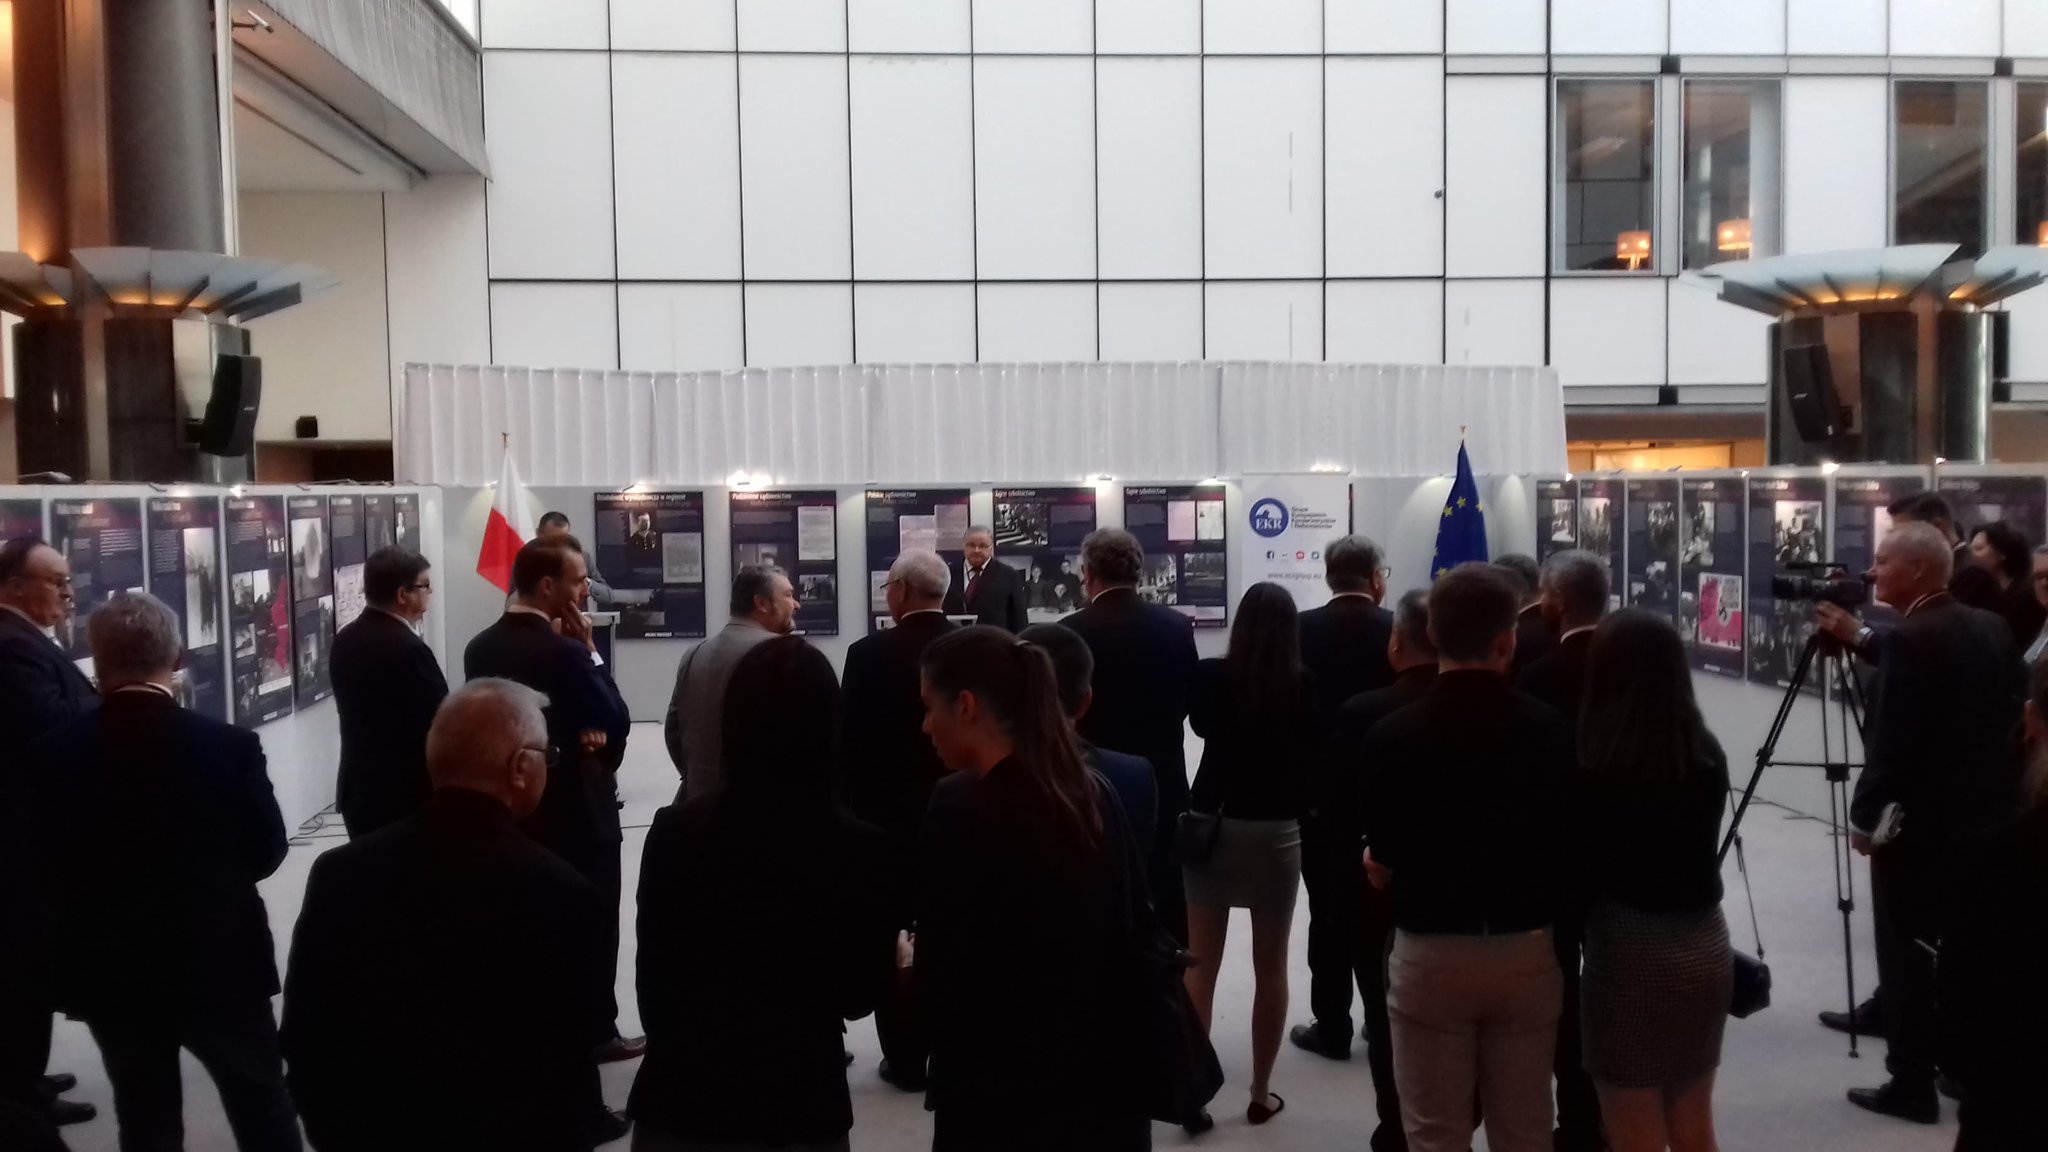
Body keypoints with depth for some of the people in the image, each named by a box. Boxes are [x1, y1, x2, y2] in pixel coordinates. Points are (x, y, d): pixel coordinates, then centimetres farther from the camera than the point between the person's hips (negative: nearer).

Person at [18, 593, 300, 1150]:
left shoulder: (51, 754, -11)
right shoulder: (229, 745, -16)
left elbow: (41, 868, -1)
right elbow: (266, 852, -5)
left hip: (110, 970, 2)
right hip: (220, 959, -2)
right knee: (262, 1105, 15)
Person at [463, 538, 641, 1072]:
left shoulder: (480, 648, 1)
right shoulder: (564, 651, -21)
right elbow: (616, 722, -15)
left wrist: (570, 730, -2)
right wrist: (589, 652, -12)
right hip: (577, 808, -7)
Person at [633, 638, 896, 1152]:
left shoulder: (674, 831, -13)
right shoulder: (860, 848, -17)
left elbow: (653, 979, -2)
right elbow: (862, 995, -4)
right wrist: (896, 957, 15)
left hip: (681, 1097, 1)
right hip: (800, 1104, -1)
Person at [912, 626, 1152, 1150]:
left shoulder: (961, 809, -18)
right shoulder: (1093, 795, 0)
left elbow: (940, 985, -14)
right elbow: (1124, 937, 6)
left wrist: (911, 964, 6)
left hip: (1001, 1100, -5)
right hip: (1103, 1084, 6)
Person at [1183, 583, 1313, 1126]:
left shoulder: (1212, 676, -7)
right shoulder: (1304, 685, -9)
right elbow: (1315, 753, 1)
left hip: (1213, 824, 0)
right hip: (1277, 831, 0)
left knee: (1200, 964, 8)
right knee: (1271, 968, 12)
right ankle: (1261, 1093, 19)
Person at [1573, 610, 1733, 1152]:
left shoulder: (1595, 763, -17)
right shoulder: (1707, 755, 1)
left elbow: (1583, 867, -11)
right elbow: (1698, 848, 11)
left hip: (1630, 950, -6)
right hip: (1704, 944, 6)